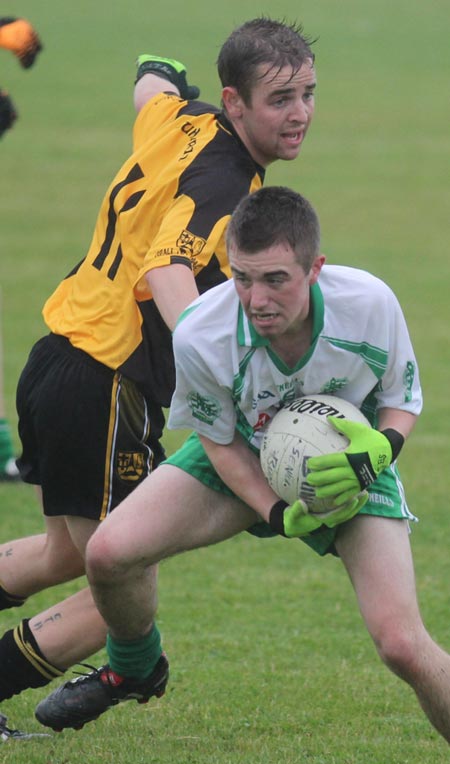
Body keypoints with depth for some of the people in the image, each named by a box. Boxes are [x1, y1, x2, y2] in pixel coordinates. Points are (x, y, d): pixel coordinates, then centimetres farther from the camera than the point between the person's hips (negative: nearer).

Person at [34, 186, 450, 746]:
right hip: (245, 462, 1)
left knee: (402, 646, -20)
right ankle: (134, 671, 19)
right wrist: (280, 514, -24)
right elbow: (221, 441, -12)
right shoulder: (199, 336, -31)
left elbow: (403, 399, -10)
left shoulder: (370, 304, -31)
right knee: (109, 553, -16)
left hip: (349, 465, -1)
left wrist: (378, 448, -31)